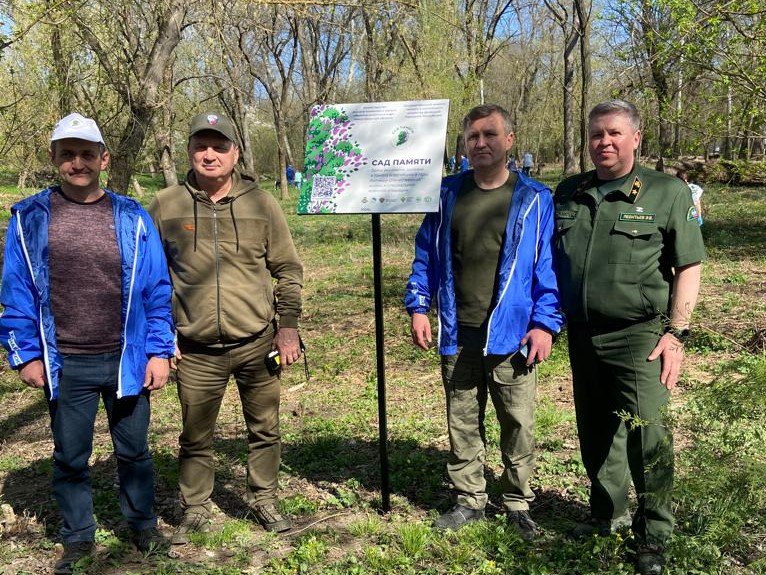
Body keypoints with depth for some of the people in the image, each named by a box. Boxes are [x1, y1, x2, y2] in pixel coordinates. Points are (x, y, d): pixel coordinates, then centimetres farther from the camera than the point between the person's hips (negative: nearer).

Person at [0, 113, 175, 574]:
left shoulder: (132, 218, -2)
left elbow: (157, 291, -1)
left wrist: (160, 352, -5)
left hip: (126, 360, 0)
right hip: (64, 365, 0)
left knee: (133, 451, 16)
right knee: (70, 458, 15)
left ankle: (144, 526, 36)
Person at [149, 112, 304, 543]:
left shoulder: (261, 203, -1)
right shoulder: (166, 206, -1)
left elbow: (288, 269, 4)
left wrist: (288, 327, 0)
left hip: (257, 344, 1)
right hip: (196, 351, 0)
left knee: (265, 430, 14)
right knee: (195, 439, 12)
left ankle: (265, 502, 34)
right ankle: (195, 511, 31)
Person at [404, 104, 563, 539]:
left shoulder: (535, 199, -2)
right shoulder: (448, 194, 7)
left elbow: (549, 266, -4)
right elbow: (426, 255, 11)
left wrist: (546, 323, -11)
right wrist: (418, 308, 4)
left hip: (511, 336, -2)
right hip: (458, 335, 3)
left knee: (518, 425, 8)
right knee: (463, 423, 13)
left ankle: (518, 503, 26)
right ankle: (469, 499, 29)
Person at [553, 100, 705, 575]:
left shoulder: (667, 192, -2)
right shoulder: (569, 193, 10)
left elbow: (689, 267, -3)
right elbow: (552, 262, 17)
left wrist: (676, 333, -9)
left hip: (638, 335, -4)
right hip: (582, 335, 5)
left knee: (645, 434, -7)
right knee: (595, 433, 15)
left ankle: (654, 535, 12)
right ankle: (609, 513, 36)